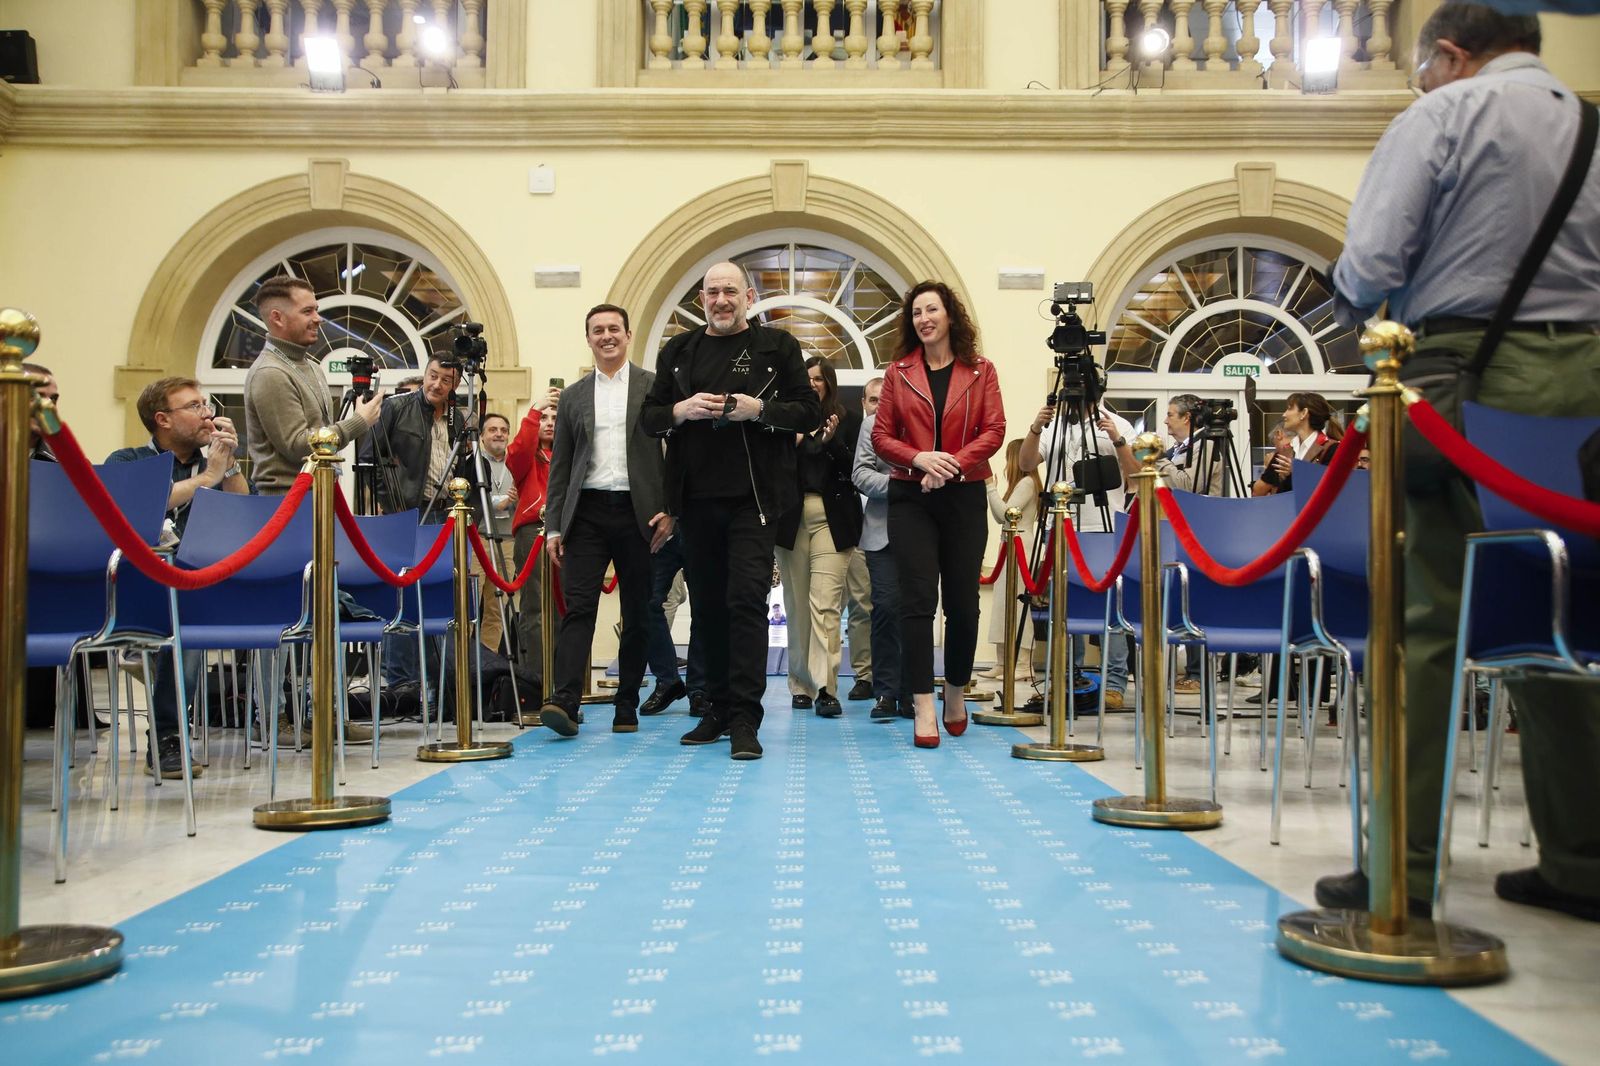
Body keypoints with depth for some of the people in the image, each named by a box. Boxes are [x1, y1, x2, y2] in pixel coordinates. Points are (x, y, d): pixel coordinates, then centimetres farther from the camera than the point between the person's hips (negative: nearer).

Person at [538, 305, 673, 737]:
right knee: (578, 607, -8)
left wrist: (669, 510, -8)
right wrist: (553, 526, 6)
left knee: (637, 614, 5)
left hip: (638, 513, -1)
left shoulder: (654, 387, 5)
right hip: (587, 512, 2)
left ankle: (626, 706, 14)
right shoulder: (573, 396, 14)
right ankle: (564, 701, -13)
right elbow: (560, 466, 13)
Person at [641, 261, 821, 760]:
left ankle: (744, 719, -8)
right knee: (707, 603, 9)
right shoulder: (678, 351, 15)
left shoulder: (777, 346, 5)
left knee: (746, 599, -11)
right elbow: (649, 416, 13)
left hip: (753, 497, -4)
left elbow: (810, 413, 1)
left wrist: (758, 409, -14)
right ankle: (718, 708, 22)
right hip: (697, 498, 4)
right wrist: (682, 409, -8)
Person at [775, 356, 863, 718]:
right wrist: (793, 440, -9)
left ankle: (825, 687, -14)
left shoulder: (848, 420, 7)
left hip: (832, 519, -2)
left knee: (824, 604, -12)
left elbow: (856, 470, 1)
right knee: (796, 606, 5)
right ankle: (801, 685, 14)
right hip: (791, 518, 2)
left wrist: (832, 442, -12)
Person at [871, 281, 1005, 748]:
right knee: (918, 599, -7)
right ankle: (924, 708, -6)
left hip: (963, 495, 1)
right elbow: (881, 435, 3)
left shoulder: (979, 371, 6)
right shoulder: (899, 371, 8)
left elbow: (994, 430, -2)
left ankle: (956, 691, 28)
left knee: (962, 601, 7)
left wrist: (954, 464, -16)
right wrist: (920, 458, -15)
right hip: (910, 497, 0)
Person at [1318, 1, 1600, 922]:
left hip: (1470, 375, -5)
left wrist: (1360, 312, 12)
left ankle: (1405, 867, -1)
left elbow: (1367, 268, -9)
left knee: (1430, 620, -3)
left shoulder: (1444, 114, -1)